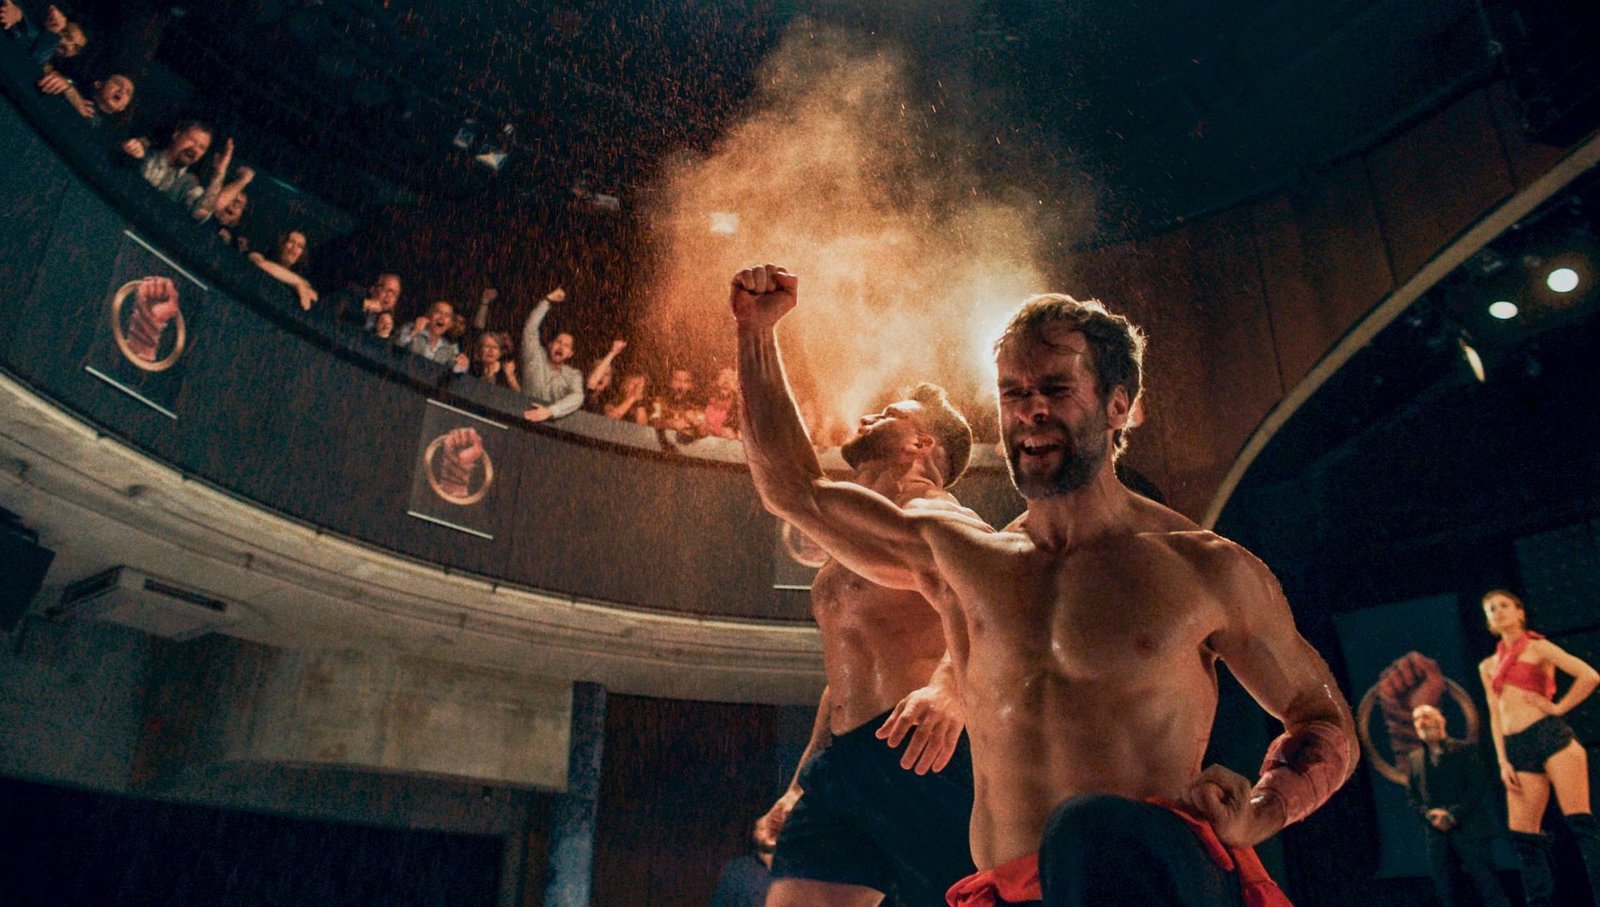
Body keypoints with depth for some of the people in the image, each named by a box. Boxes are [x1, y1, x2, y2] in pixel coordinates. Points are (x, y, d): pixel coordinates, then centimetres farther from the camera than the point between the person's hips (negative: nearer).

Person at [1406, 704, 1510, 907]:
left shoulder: (1465, 749, 6)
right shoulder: (1413, 759, 15)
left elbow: (1476, 787, -3)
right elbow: (1412, 797, 11)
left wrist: (1452, 814, -12)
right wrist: (1430, 814, -8)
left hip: (1469, 829, -3)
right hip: (1436, 833, 3)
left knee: (1488, 888, -5)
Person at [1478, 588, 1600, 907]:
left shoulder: (1538, 647, 7)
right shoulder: (1488, 666, 21)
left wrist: (1559, 708, -3)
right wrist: (1503, 762, 7)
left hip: (1550, 734, -5)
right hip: (1517, 749, 5)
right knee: (1523, 833, -1)